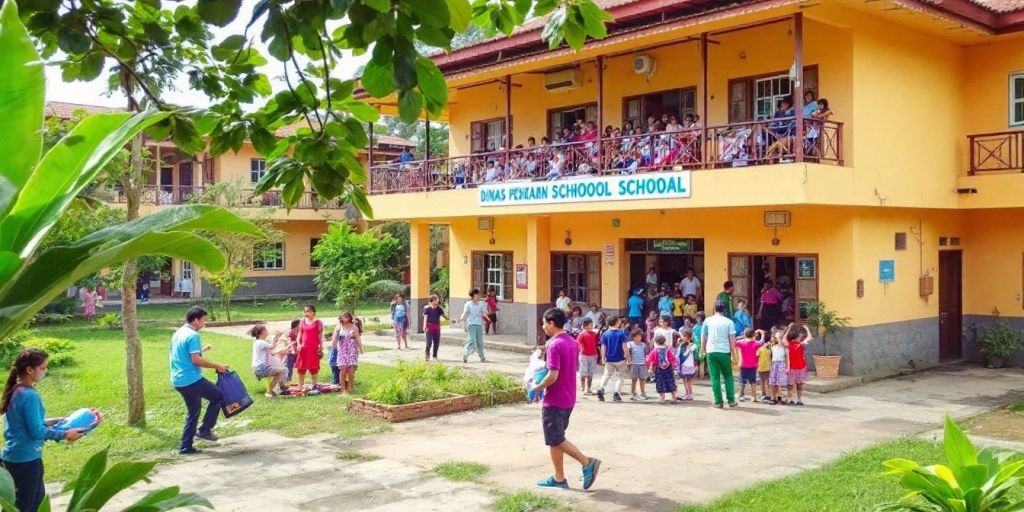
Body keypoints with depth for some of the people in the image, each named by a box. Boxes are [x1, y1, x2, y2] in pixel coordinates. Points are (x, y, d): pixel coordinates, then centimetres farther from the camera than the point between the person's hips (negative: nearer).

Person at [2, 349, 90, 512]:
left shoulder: (15, 391, 6)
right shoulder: (29, 395, -23)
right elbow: (37, 432, -22)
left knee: (38, 497, 21)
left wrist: (53, 422, 14)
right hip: (25, 459, -9)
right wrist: (65, 434, -11)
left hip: (13, 456, 9)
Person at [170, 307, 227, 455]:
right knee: (218, 396, 6)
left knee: (193, 411, 17)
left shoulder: (177, 333, 15)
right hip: (192, 380, -9)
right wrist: (217, 366, -16)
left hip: (178, 380, 9)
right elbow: (196, 360, -22)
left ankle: (185, 446, 16)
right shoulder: (193, 335, -15)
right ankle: (205, 430, 5)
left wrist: (201, 349, 28)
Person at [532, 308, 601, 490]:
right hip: (568, 398, 9)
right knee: (556, 440, 14)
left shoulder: (554, 345, -20)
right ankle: (559, 478, 16)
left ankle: (587, 462, -4)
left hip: (554, 401, -9)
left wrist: (537, 388, -12)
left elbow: (553, 375, -25)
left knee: (556, 440, 0)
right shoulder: (571, 342, 9)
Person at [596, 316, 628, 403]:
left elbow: (603, 347, -3)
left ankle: (600, 389, 1)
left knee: (607, 375, 17)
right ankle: (616, 393, 4)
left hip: (609, 360, 2)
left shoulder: (605, 334, -2)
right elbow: (624, 347, -10)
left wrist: (603, 358, 5)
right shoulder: (621, 333, -8)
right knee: (620, 376, 12)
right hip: (620, 360, -2)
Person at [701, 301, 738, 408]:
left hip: (711, 352, 0)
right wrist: (733, 354, 4)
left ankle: (718, 402, 3)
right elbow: (732, 339, -2)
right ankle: (731, 400, 10)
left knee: (715, 377, 4)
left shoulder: (708, 321, 4)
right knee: (728, 376, 13)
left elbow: (703, 337, 7)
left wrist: (702, 350, 19)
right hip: (724, 352, 0)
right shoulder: (728, 322, 1)